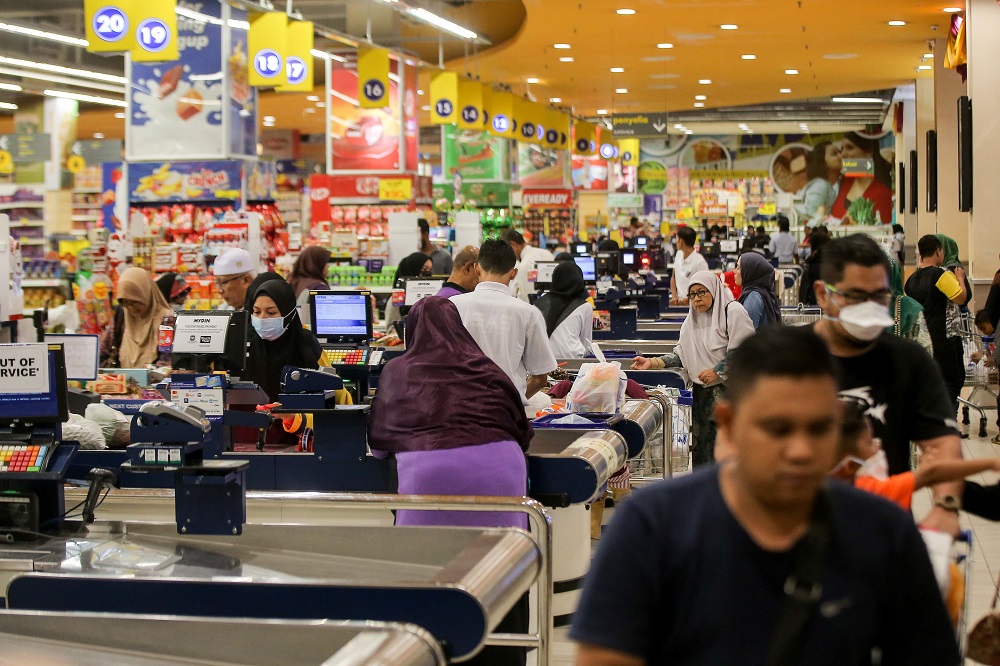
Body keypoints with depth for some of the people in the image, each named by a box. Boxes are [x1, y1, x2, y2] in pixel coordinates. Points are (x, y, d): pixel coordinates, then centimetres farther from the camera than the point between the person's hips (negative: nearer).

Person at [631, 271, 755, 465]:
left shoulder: (732, 312, -7)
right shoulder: (691, 322, 15)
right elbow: (680, 355, 14)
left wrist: (717, 371, -15)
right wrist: (652, 363, 0)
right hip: (702, 392, 7)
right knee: (701, 448, 4)